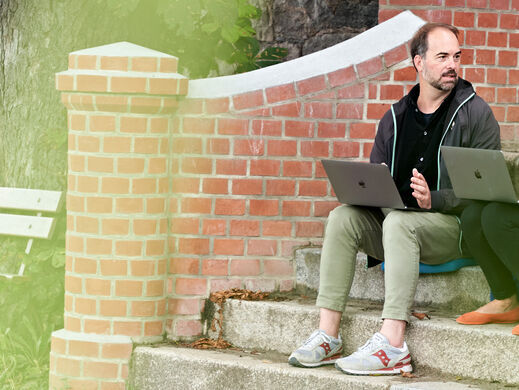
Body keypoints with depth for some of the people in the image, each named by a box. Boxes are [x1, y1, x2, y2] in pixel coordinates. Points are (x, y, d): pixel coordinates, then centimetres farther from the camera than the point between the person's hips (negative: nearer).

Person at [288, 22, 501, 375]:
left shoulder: (475, 113, -1)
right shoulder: (395, 118, 14)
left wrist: (434, 200, -25)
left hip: (452, 225, -5)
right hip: (391, 223, 5)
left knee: (398, 222, -34)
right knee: (344, 217, -20)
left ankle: (392, 346, -42)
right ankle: (327, 337, -25)